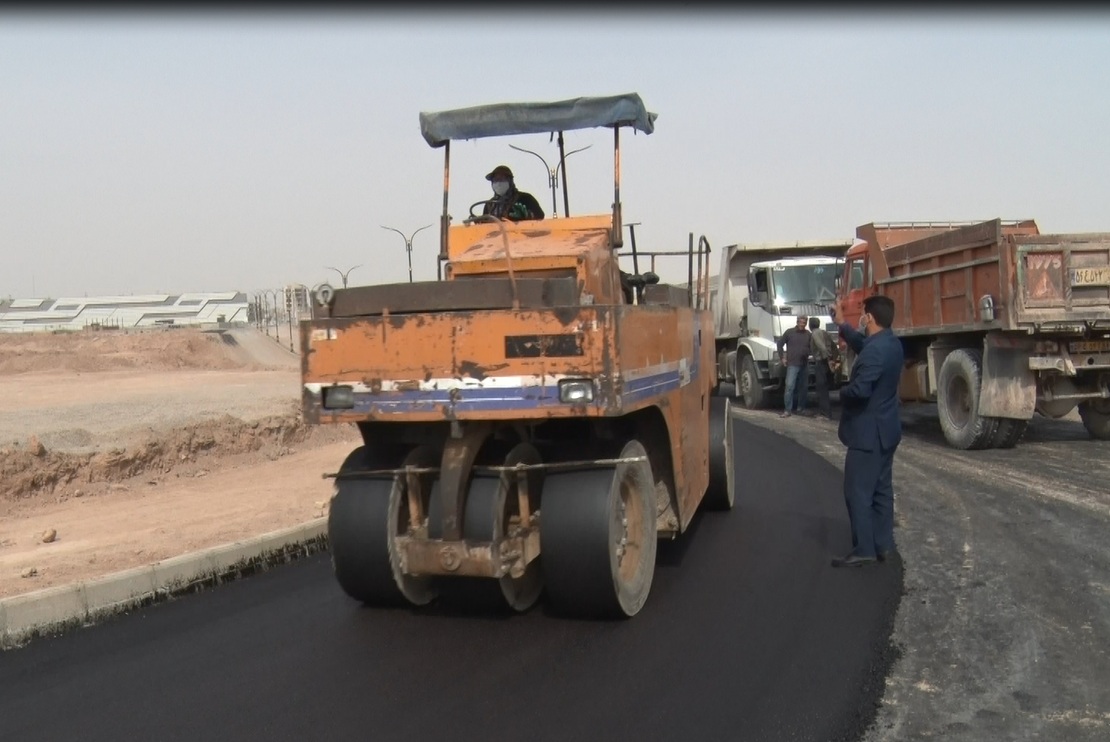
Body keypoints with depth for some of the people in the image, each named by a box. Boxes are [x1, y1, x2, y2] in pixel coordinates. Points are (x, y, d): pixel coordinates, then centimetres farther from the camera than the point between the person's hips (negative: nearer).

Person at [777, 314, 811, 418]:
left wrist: (808, 353, 5)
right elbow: (780, 343, 4)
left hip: (804, 364, 4)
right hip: (792, 364, -4)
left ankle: (800, 408, 23)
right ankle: (787, 410, -14)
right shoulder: (790, 332, -2)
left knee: (803, 387, 10)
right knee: (790, 386, -14)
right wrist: (782, 357, 0)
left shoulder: (808, 334, 7)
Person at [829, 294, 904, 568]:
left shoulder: (874, 351, -24)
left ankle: (864, 550, 1)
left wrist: (842, 393, -11)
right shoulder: (890, 343, 7)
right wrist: (842, 322, 34)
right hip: (885, 430, 10)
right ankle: (882, 545, 20)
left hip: (868, 432, -10)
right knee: (881, 489, 14)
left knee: (858, 492, -3)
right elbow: (860, 343, 28)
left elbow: (860, 390, -32)